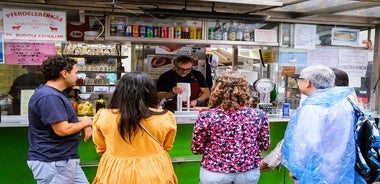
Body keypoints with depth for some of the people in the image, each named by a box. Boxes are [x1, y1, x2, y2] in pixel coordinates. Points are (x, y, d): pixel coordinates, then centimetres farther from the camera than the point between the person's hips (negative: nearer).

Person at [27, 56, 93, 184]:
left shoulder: (55, 94, 14)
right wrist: (84, 122, -8)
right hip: (52, 162, -10)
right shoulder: (49, 97, -22)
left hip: (65, 160, 10)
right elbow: (63, 130, -27)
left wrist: (83, 124, 0)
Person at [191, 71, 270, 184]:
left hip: (215, 174, -1)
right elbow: (264, 145, 2)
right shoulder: (258, 116, -11)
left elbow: (196, 149, -6)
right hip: (249, 174, 2)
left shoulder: (206, 117, -16)